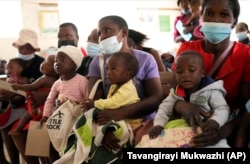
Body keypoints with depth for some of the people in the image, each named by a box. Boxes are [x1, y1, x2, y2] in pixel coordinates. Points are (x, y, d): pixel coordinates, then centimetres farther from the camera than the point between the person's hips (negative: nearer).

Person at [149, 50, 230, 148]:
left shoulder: (211, 91, -10)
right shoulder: (175, 92, 5)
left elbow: (222, 109, -15)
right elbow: (165, 108, 5)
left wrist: (214, 121, -37)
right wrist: (158, 124, -14)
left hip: (205, 129, -4)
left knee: (219, 144, -32)